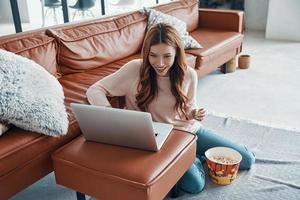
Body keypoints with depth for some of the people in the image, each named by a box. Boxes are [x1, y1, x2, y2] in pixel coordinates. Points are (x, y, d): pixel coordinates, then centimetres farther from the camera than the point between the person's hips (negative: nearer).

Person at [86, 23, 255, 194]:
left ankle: (195, 155, 21)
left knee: (247, 160, 4)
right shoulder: (134, 69, -19)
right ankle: (195, 157, 8)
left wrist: (194, 114, -17)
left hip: (191, 130, 4)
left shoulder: (189, 74, -9)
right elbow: (94, 90, -17)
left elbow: (189, 107, 8)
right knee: (195, 185, -25)